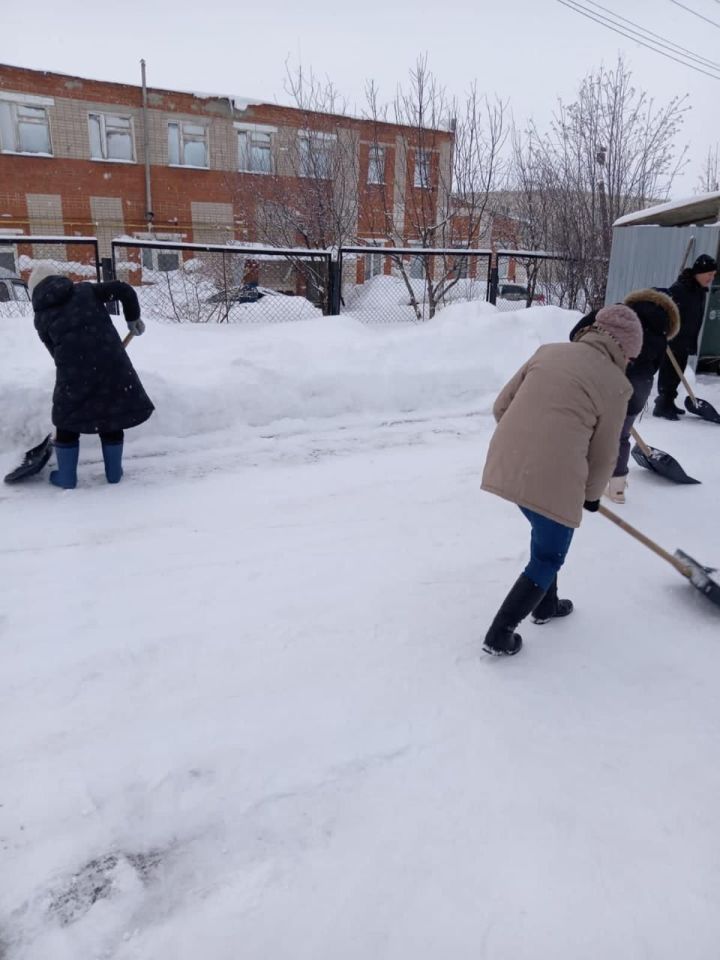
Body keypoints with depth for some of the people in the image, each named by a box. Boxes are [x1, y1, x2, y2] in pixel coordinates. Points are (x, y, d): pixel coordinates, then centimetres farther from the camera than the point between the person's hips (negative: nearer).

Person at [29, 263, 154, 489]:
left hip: (74, 370, -1)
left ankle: (66, 477, 27)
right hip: (110, 362, 1)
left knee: (67, 420, 18)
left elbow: (57, 351, 14)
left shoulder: (42, 317, 13)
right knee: (112, 416, 17)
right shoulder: (85, 290, 13)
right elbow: (124, 289, 5)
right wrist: (133, 318, 18)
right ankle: (114, 473, 27)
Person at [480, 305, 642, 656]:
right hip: (551, 477, -6)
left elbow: (501, 406, 12)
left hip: (507, 463, 6)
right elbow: (603, 455, 6)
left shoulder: (549, 351, 12)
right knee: (548, 558, 14)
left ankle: (545, 605, 46)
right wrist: (592, 494, 24)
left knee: (545, 534, 30)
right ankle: (499, 635, 15)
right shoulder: (614, 384, 0)